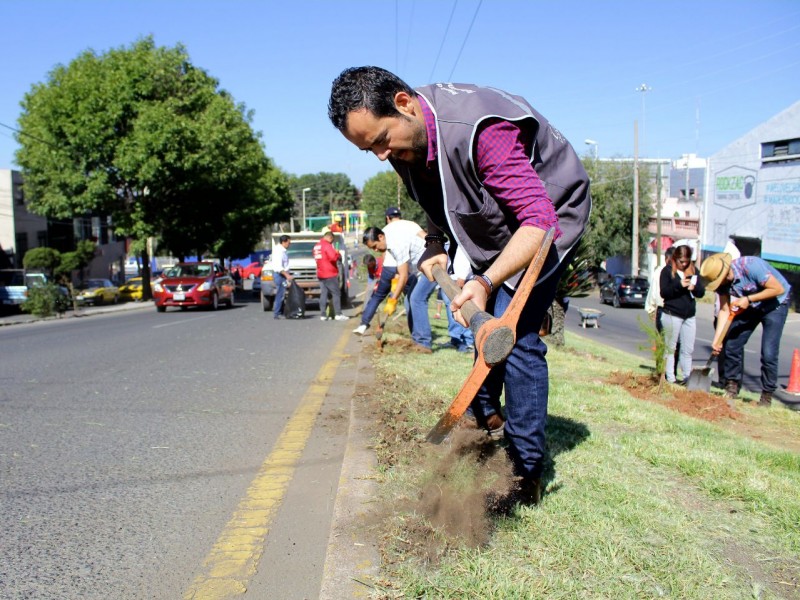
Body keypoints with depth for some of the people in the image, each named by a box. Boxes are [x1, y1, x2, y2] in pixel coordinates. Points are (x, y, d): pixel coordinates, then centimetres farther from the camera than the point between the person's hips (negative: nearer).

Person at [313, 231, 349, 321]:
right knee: (336, 294, -4)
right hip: (330, 274, -8)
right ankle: (338, 314, -7)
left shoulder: (316, 246, 14)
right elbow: (333, 257, -22)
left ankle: (323, 315, 5)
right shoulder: (327, 245, -12)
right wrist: (338, 254, 0)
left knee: (323, 294, 8)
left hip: (320, 274, 8)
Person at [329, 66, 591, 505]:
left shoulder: (480, 130, -38)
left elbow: (538, 219, -40)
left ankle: (527, 472, -4)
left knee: (514, 334, -16)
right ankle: (482, 420, 37)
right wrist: (435, 246, -8)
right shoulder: (403, 138, -11)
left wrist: (486, 282, -49)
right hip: (492, 224, 9)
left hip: (550, 214, -8)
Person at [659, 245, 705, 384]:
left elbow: (702, 292, 9)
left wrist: (694, 287, -13)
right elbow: (664, 292, -10)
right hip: (672, 314, -5)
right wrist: (679, 285, -22)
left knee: (688, 349, 9)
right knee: (671, 347, 3)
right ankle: (670, 378, 8)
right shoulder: (667, 271, -3)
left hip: (690, 315, 5)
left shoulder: (693, 271, 10)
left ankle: (687, 377, 18)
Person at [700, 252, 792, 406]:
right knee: (732, 344, 1)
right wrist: (717, 339, -18)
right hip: (751, 306, 6)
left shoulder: (750, 266, -35)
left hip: (776, 303, -6)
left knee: (768, 353, -12)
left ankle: (767, 394, 3)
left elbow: (778, 289, -28)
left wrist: (748, 299, -31)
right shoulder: (722, 280, -15)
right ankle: (732, 386, 16)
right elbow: (724, 310, -11)